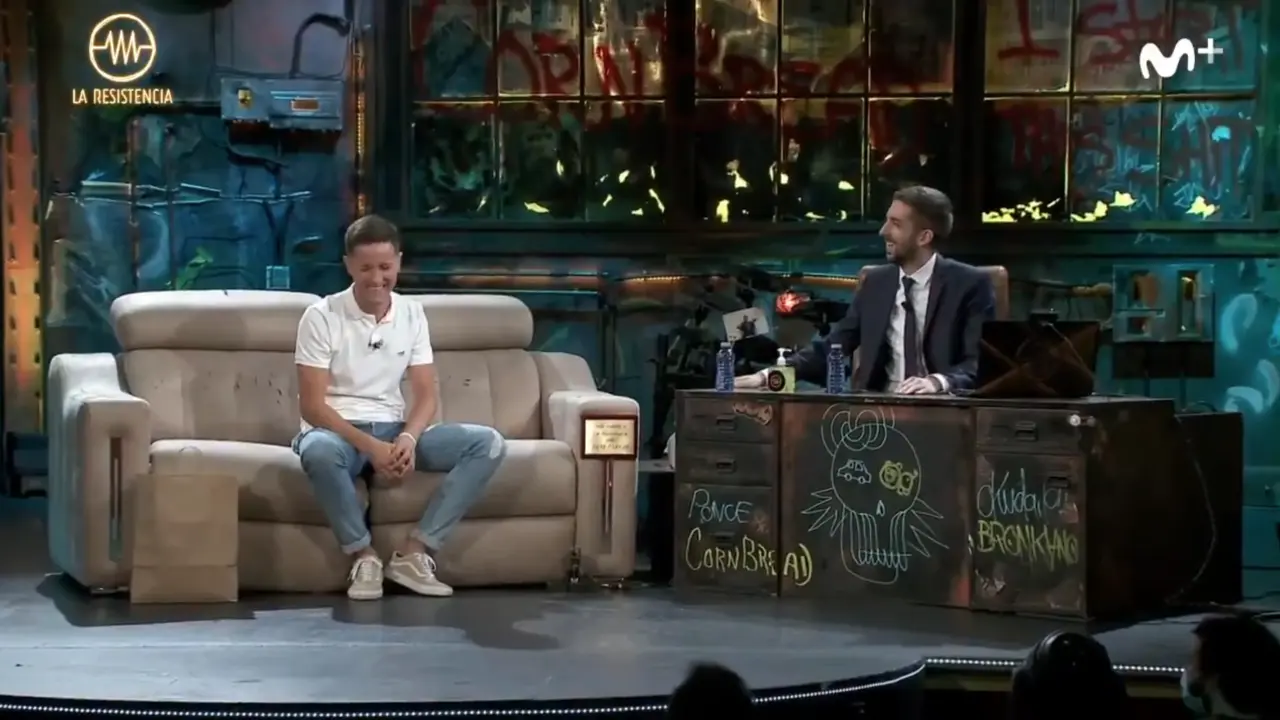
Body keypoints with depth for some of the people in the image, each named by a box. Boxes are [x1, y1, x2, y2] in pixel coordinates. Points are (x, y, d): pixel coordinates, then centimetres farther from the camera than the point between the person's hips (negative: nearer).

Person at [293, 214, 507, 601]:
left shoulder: (412, 315, 6)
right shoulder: (321, 317, -9)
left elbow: (426, 396, 3)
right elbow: (312, 405, -13)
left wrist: (408, 438, -19)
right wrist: (370, 446, -25)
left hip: (394, 431, 5)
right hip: (338, 431, -5)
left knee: (488, 443, -16)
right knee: (319, 451, -42)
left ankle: (413, 552, -19)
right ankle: (363, 555, -21)